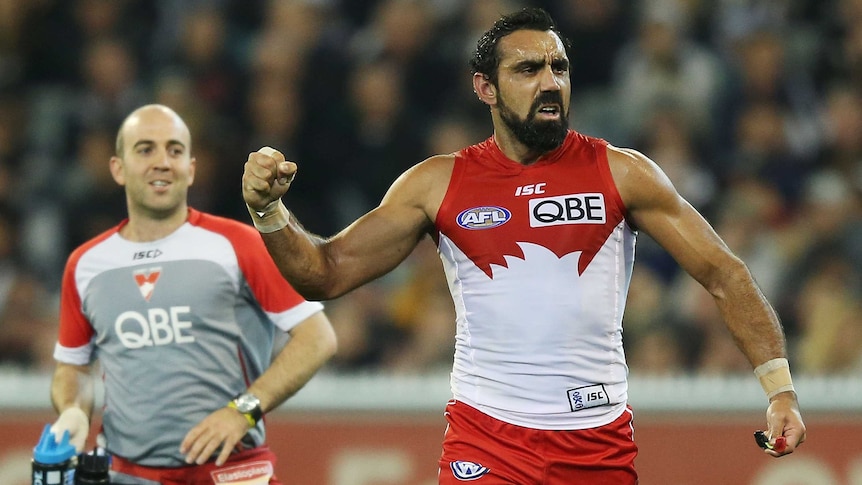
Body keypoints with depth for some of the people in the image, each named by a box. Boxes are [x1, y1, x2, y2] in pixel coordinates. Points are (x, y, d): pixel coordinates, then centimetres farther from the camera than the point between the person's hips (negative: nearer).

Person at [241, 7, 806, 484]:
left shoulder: (620, 173, 2)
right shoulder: (438, 185, 3)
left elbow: (723, 274, 2)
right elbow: (327, 273, 6)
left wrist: (779, 386, -9)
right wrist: (269, 211, -13)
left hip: (602, 439, 1)